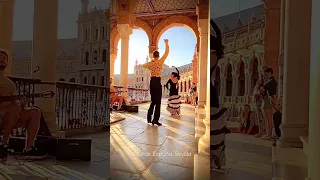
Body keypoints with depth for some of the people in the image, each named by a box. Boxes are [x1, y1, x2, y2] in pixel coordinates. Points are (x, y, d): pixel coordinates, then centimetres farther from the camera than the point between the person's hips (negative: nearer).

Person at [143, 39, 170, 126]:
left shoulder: (150, 63, 8)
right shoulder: (160, 61, -6)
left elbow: (143, 65, 30)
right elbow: (167, 52, -2)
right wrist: (166, 43, 8)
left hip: (152, 81, 6)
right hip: (157, 81, -6)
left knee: (153, 100, 18)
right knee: (158, 101, -2)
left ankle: (149, 117, 21)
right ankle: (155, 120, -2)